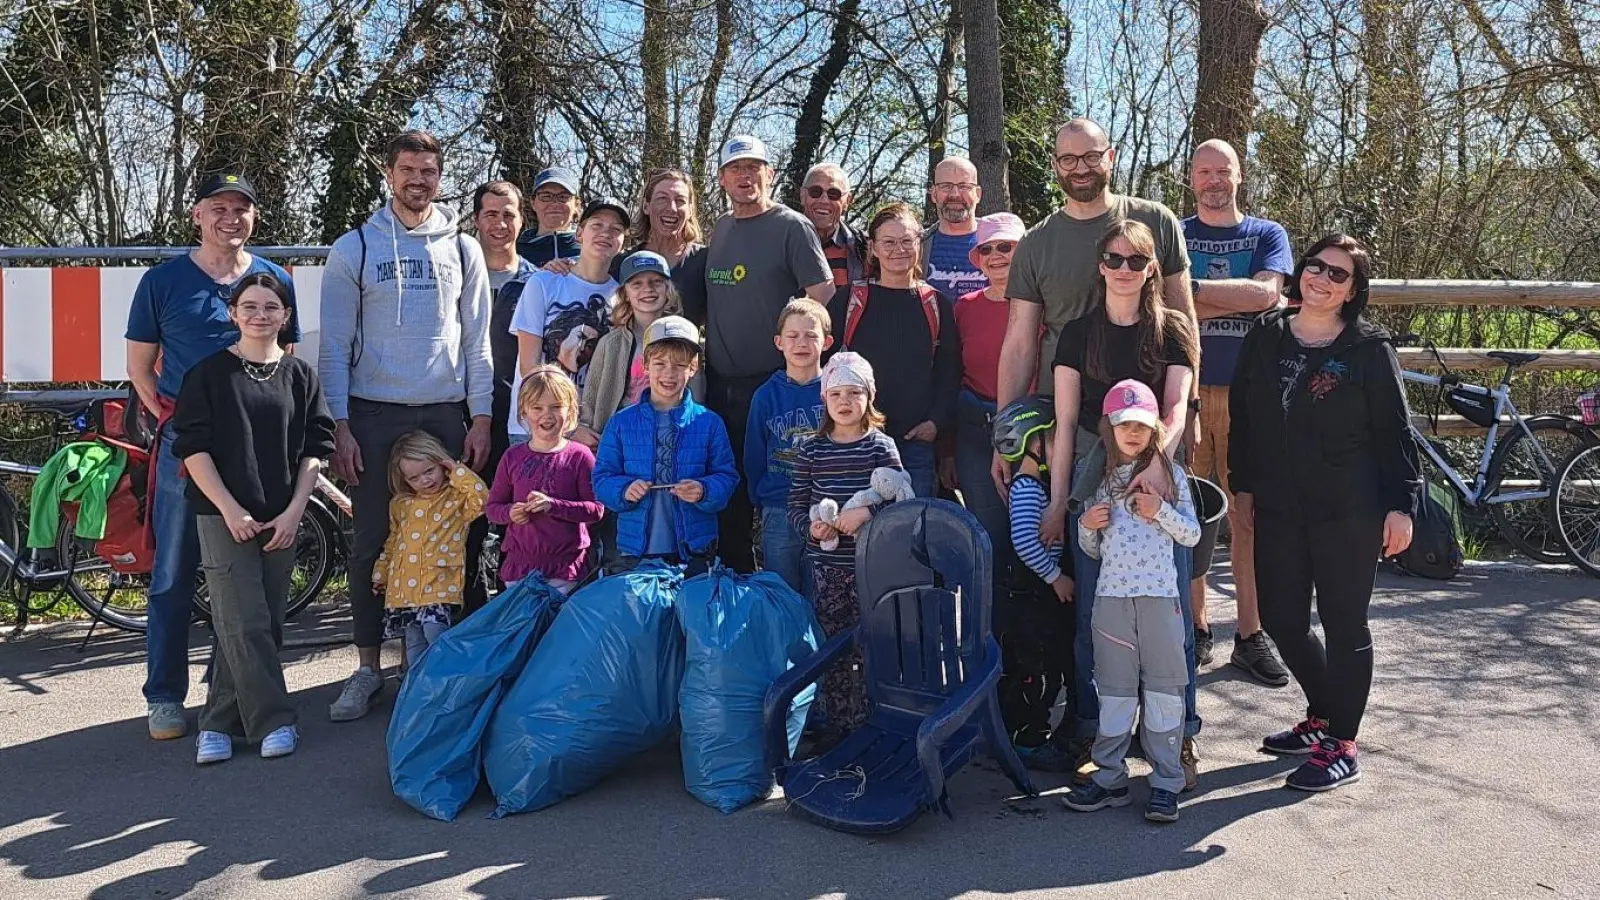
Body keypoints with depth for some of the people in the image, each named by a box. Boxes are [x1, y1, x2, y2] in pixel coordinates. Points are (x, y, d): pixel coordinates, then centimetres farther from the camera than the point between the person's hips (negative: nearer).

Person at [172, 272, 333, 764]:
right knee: (244, 623, -8)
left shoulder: (300, 375, 7)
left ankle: (220, 721, 16)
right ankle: (273, 721, 0)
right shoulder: (208, 373, 0)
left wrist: (293, 512, -4)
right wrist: (231, 511, -11)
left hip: (282, 520, 3)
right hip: (224, 516, -3)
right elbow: (194, 448, -3)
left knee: (263, 622, 5)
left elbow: (315, 450, 6)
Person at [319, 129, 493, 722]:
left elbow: (476, 341, 9)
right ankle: (367, 666, 10)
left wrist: (480, 418, 1)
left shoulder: (462, 250, 9)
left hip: (445, 414, 1)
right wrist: (340, 427, -6)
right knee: (372, 540, 1)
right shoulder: (354, 248, 3)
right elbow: (334, 346, 1)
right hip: (374, 414, -1)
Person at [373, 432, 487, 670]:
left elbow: (482, 497, -18)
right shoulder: (401, 505, 15)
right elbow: (392, 542, 24)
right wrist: (380, 574, 24)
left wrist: (458, 471, -10)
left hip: (440, 585, -5)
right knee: (414, 643, 9)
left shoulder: (457, 498, 2)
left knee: (435, 635, -19)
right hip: (404, 587, 5)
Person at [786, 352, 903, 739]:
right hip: (826, 566, 2)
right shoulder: (812, 451, 5)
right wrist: (811, 528, -13)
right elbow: (796, 505, 6)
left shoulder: (881, 446, -1)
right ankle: (834, 726, 19)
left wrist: (866, 512, -22)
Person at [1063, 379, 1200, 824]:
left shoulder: (1169, 473, 3)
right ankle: (1109, 777, 15)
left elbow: (1191, 535, 3)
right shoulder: (1100, 478, 11)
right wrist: (1086, 525, -5)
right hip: (1111, 595, 2)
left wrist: (1161, 512, -12)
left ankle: (1166, 782, 8)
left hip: (1159, 595, -2)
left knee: (1163, 687, 2)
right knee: (1114, 689, 8)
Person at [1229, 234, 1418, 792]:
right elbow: (1242, 416, 13)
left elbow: (1394, 431, -5)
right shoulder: (1265, 339, 7)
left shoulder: (1369, 349, -5)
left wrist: (1400, 505, -9)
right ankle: (1321, 717, 33)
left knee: (1344, 625, 3)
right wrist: (1243, 484, 12)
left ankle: (1341, 746, 14)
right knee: (1280, 619, 10)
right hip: (1278, 510, 5)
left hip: (1348, 514, -5)